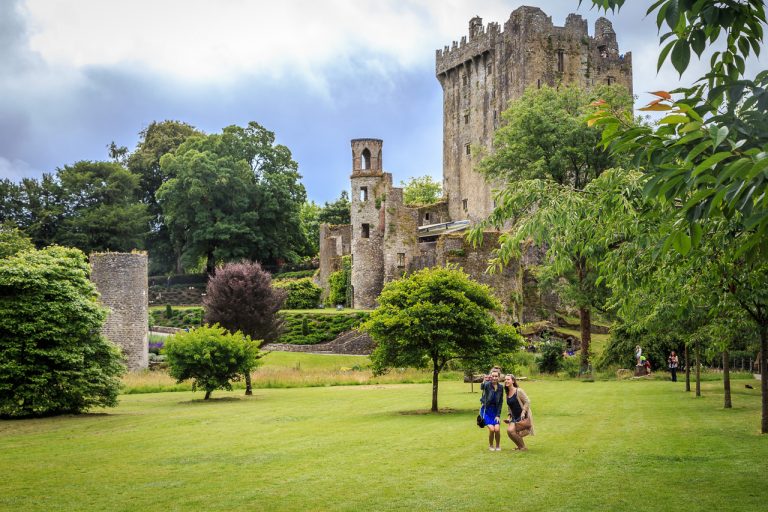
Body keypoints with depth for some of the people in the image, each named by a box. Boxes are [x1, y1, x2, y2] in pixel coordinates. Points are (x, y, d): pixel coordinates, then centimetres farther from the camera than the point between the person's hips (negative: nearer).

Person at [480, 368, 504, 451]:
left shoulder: (500, 387, -1)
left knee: (497, 429, -12)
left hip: (495, 410, 3)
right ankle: (490, 446, 12)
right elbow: (482, 387, -28)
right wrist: (484, 381, -47)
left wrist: (498, 415, -1)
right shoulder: (487, 385, -10)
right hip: (486, 410, -3)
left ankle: (498, 446, 14)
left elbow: (500, 402, 3)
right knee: (491, 429, -15)